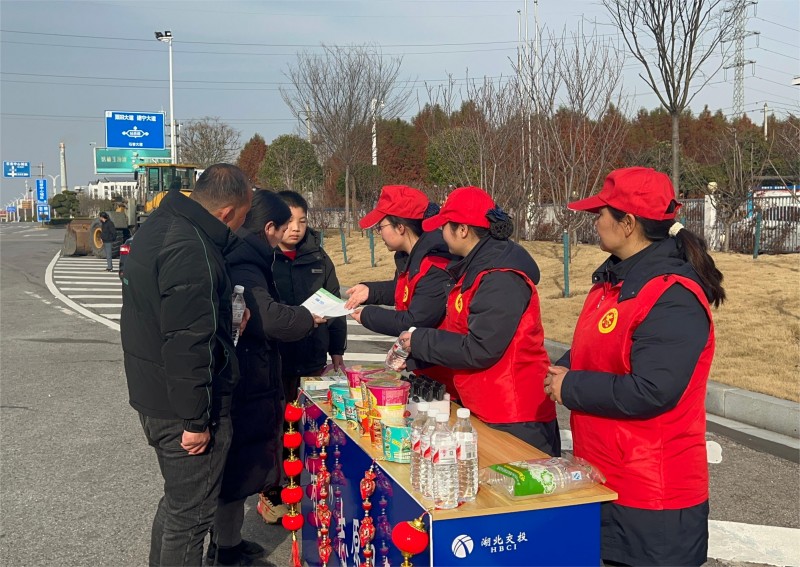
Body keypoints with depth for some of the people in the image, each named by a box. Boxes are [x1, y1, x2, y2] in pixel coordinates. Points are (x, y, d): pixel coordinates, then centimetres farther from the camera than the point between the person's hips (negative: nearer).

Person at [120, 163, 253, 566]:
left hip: (151, 394, 10)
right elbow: (187, 343, -27)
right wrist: (195, 419, -21)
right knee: (191, 512, 3)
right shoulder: (192, 251, -24)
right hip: (183, 405, -10)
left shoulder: (159, 226, 9)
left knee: (177, 499, 25)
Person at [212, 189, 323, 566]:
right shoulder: (243, 266, -21)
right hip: (245, 387, -10)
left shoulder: (240, 258, 12)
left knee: (238, 463, 20)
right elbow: (267, 316, -31)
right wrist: (308, 319, -15)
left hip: (243, 382, 10)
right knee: (239, 466, 2)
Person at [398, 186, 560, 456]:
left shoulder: (501, 279, -21)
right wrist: (412, 356, 9)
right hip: (484, 412, 10)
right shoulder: (476, 269, 11)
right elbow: (456, 332, 18)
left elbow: (479, 350, -23)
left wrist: (419, 341, -12)